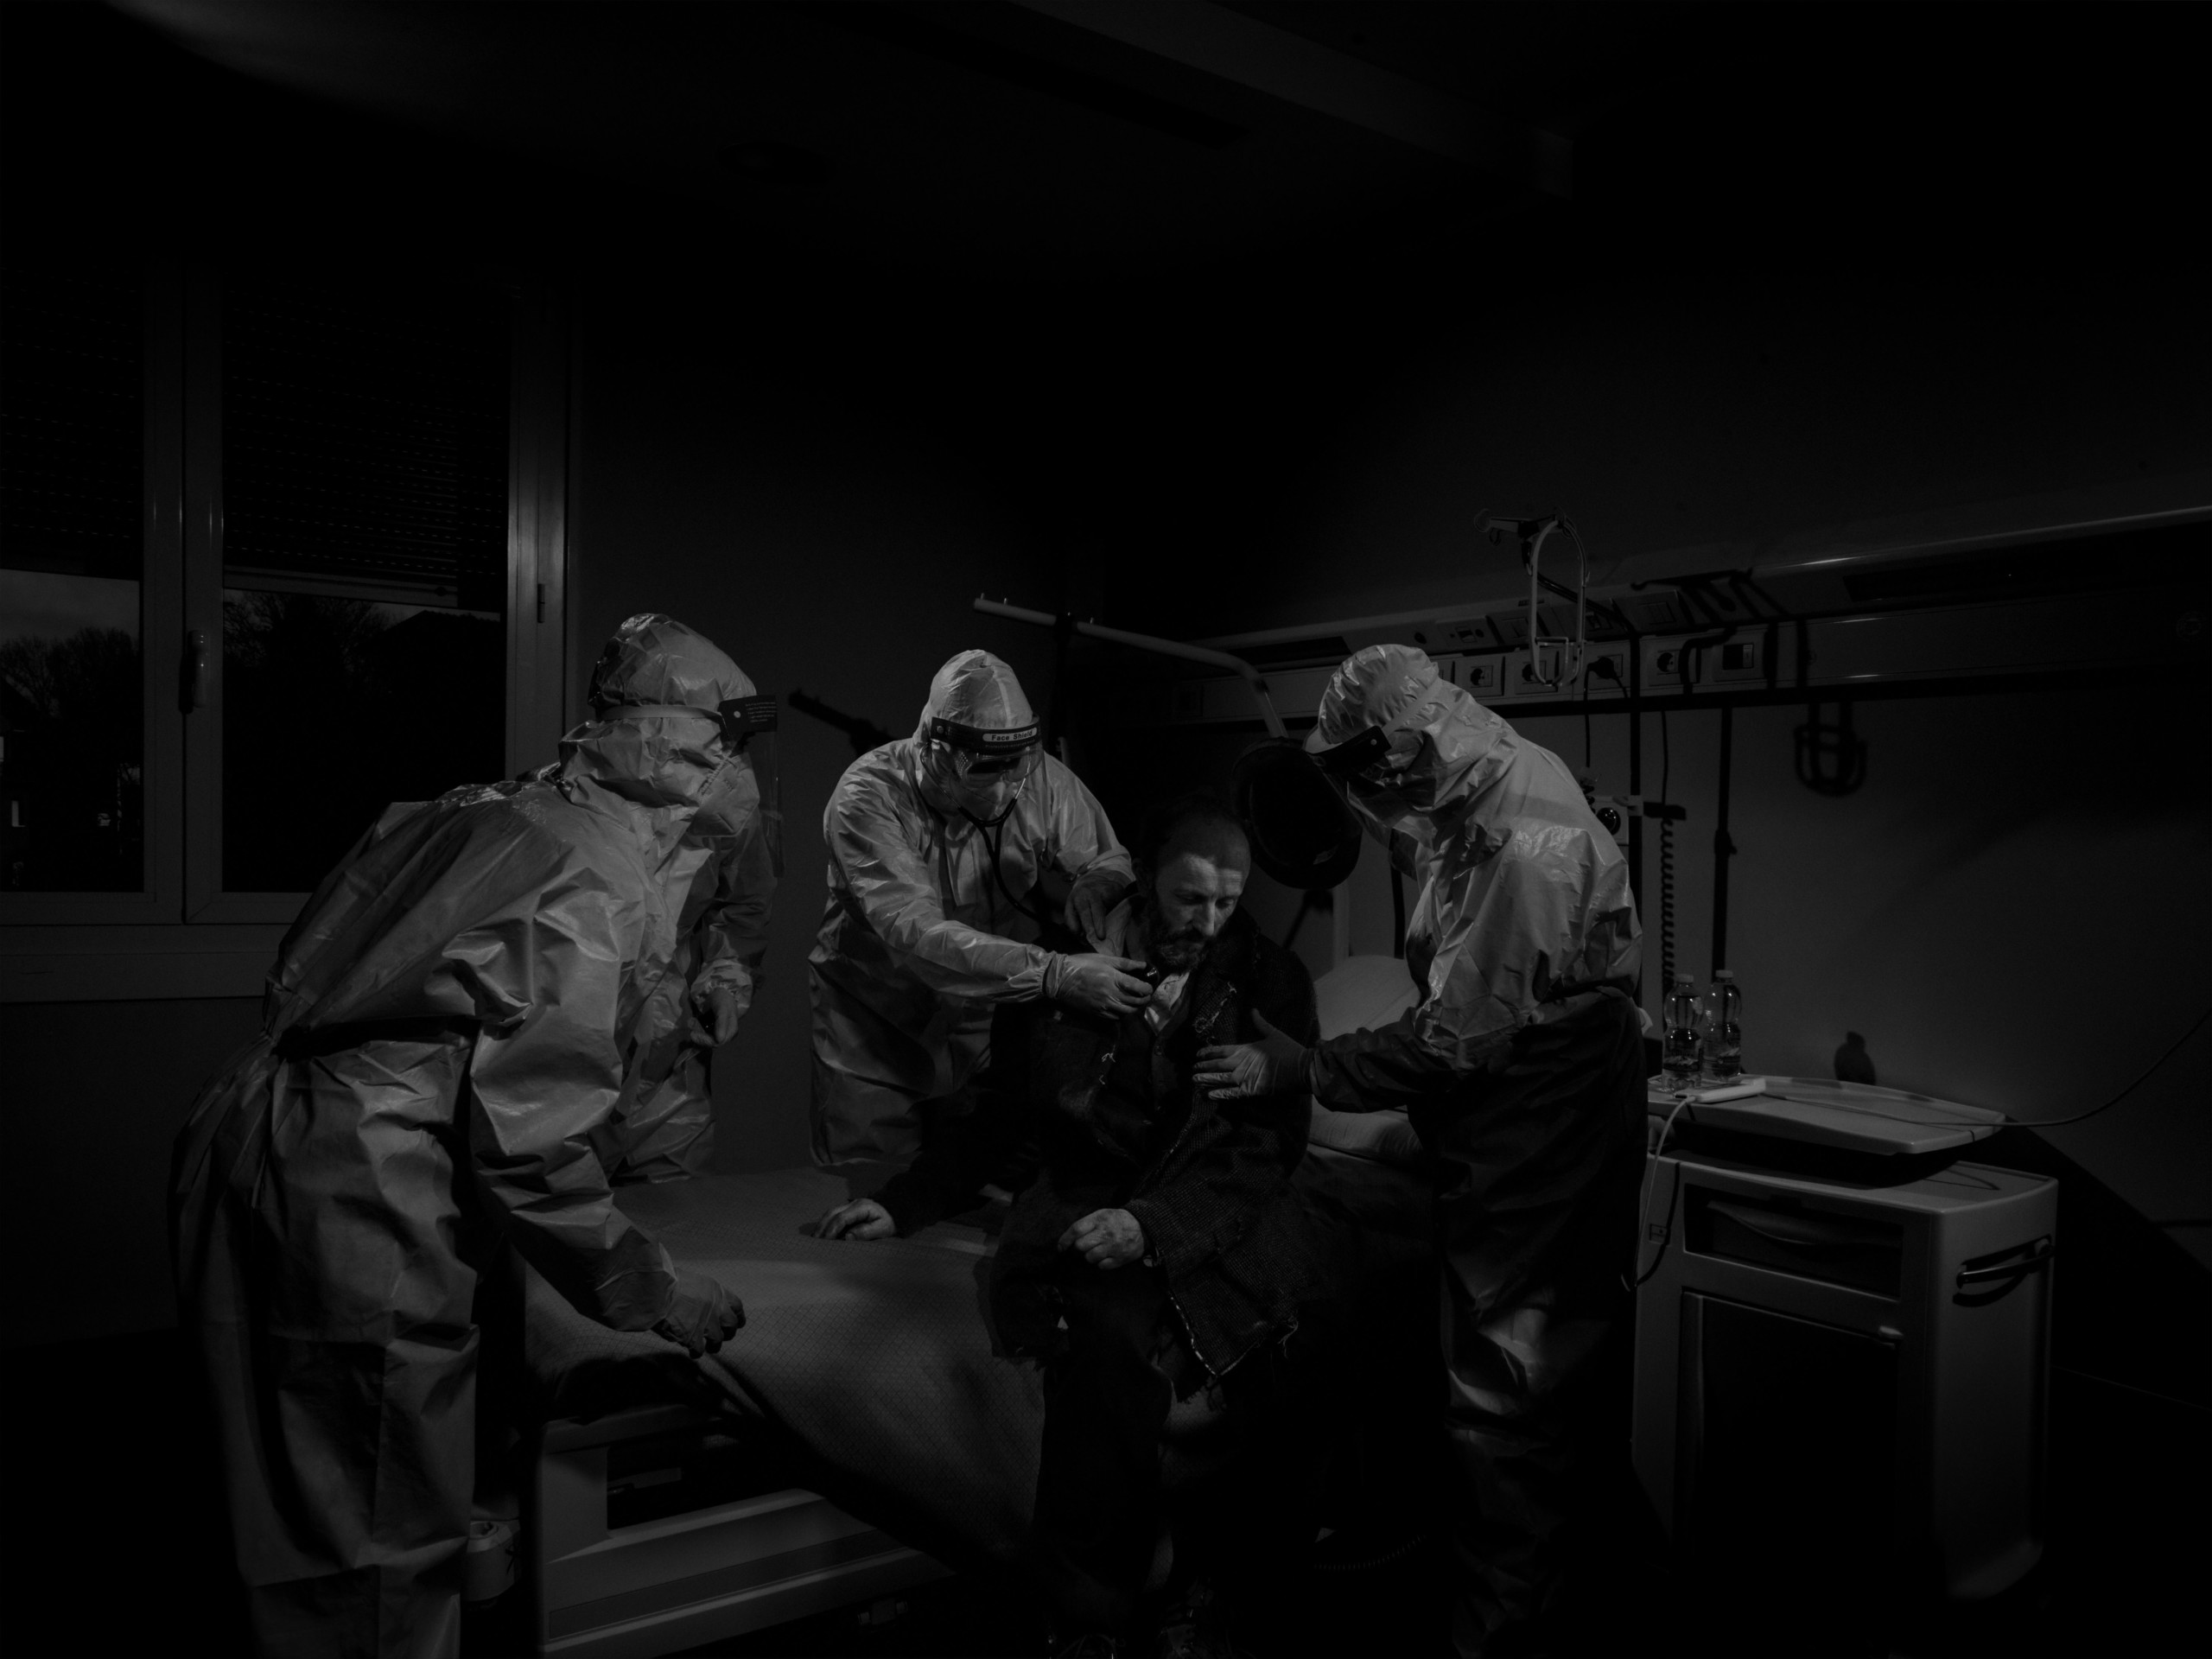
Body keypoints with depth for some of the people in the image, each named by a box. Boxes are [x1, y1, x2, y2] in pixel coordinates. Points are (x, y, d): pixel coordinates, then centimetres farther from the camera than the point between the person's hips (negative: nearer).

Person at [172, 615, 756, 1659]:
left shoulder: (481, 815, 12)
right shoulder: (600, 881, -15)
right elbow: (530, 1135, -18)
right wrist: (648, 1288, -6)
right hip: (360, 1207, -9)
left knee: (302, 1515, 21)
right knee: (386, 1552, 5)